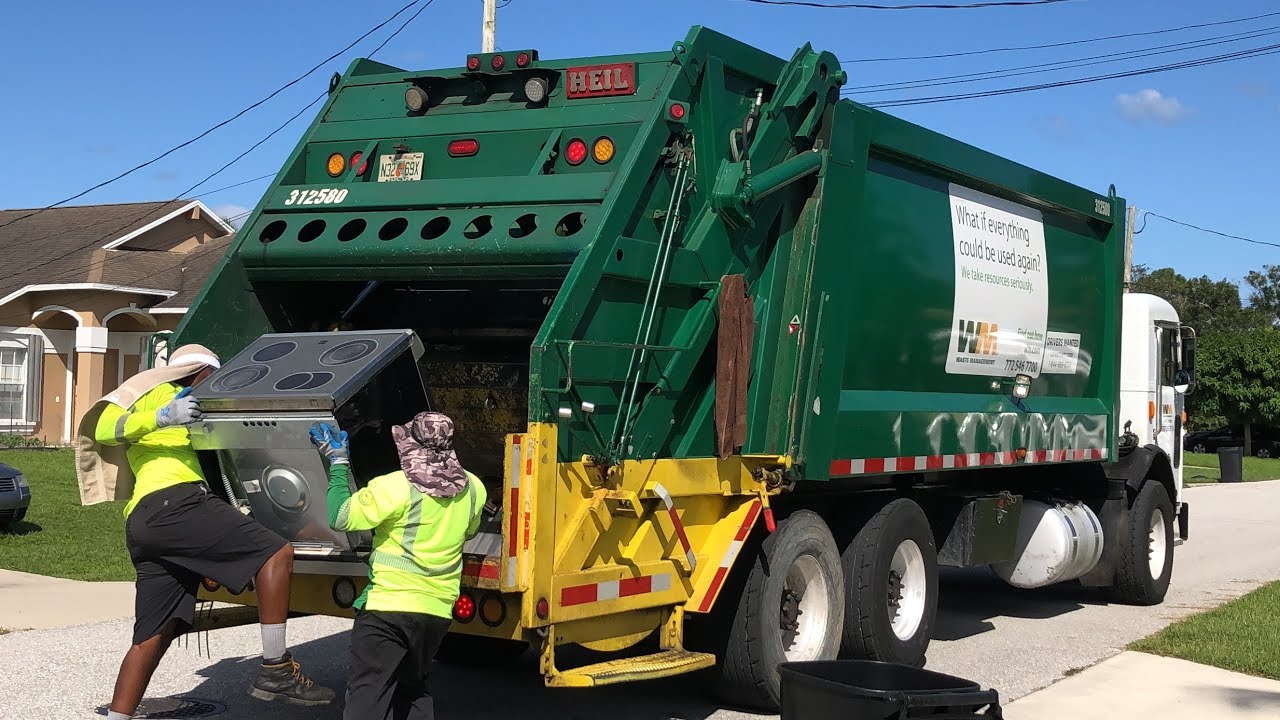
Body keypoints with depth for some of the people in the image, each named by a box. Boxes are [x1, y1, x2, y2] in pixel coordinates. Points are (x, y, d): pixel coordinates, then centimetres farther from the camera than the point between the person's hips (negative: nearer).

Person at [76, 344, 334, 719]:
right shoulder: (160, 391, 13)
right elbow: (104, 428, -6)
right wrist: (162, 416, -21)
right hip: (173, 501, -10)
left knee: (153, 637, 6)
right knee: (276, 552, -13)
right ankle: (275, 670, -18)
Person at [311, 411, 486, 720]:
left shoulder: (397, 487, -15)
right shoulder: (472, 490, 3)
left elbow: (340, 518, -10)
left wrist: (338, 463, -1)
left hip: (387, 606, -6)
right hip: (438, 611, 6)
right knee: (413, 689, 24)